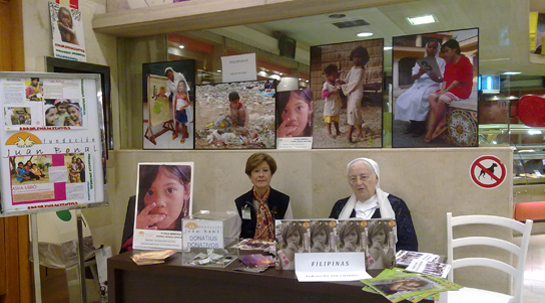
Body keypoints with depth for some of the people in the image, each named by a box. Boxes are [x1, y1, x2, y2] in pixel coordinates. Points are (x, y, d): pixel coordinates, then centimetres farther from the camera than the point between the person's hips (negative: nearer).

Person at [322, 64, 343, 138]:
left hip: (336, 105, 6)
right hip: (329, 106, -6)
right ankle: (329, 133, 18)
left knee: (336, 120, 19)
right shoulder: (326, 84, -17)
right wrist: (333, 92, -33)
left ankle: (338, 131, 32)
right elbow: (324, 94, -27)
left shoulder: (336, 83, 1)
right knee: (329, 120, 7)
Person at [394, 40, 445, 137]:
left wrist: (435, 77, -27)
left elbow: (441, 79, -3)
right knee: (403, 99, -23)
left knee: (417, 99, -35)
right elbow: (413, 77, 6)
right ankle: (413, 123, -7)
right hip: (418, 84, 5)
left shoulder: (441, 61, 7)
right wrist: (420, 73, -16)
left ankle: (421, 126, -20)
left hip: (432, 85, -4)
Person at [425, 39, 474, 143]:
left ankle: (431, 129, -24)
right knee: (431, 97, -15)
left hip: (461, 89, -9)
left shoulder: (464, 61, -9)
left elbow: (459, 80, -16)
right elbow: (445, 79, 12)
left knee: (442, 99, -33)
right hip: (448, 89, 9)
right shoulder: (448, 63, 17)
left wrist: (446, 90, -20)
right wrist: (442, 90, -8)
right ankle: (442, 122, -26)